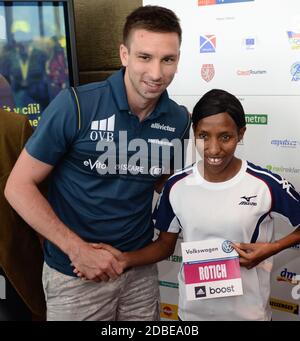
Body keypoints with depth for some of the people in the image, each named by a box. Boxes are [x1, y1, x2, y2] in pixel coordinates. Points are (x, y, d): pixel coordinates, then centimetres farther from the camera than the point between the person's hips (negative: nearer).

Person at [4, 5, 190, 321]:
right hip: (74, 275, -4)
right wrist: (78, 249, -17)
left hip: (141, 270, 4)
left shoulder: (179, 120, -5)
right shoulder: (74, 106, -18)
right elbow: (18, 186, -13)